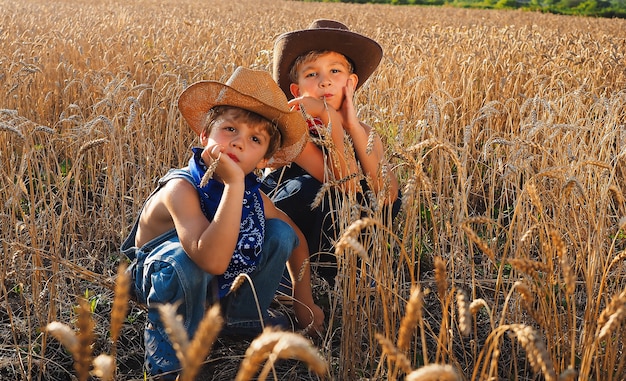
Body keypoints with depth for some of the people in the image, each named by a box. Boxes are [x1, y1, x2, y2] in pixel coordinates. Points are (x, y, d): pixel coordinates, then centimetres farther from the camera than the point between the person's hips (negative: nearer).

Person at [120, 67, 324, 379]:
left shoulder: (254, 195, -13)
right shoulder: (181, 188, -33)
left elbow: (296, 239, 7)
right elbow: (212, 261, -49)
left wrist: (303, 300, 9)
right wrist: (233, 184, -48)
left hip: (220, 287, 6)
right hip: (163, 280, -6)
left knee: (279, 233, -9)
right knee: (183, 257, -38)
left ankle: (239, 318, 12)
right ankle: (168, 356, -15)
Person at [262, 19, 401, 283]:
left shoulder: (363, 134, -3)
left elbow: (388, 197, -21)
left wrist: (353, 127, -23)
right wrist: (330, 119, -35)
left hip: (332, 241, 4)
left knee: (387, 199, -19)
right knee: (307, 187, -30)